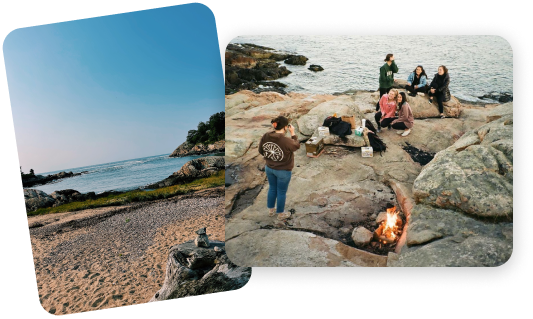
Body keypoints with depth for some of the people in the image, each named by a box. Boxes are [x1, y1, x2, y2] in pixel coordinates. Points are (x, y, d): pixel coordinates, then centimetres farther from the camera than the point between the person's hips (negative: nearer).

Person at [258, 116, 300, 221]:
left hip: (269, 168, 6)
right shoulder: (286, 140, -29)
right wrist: (292, 133, -2)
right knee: (282, 192, 13)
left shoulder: (265, 136, -12)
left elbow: (261, 151, 2)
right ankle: (281, 214, 32)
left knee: (272, 188, 24)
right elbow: (297, 146, -9)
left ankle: (271, 211, 40)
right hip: (283, 171, -5)